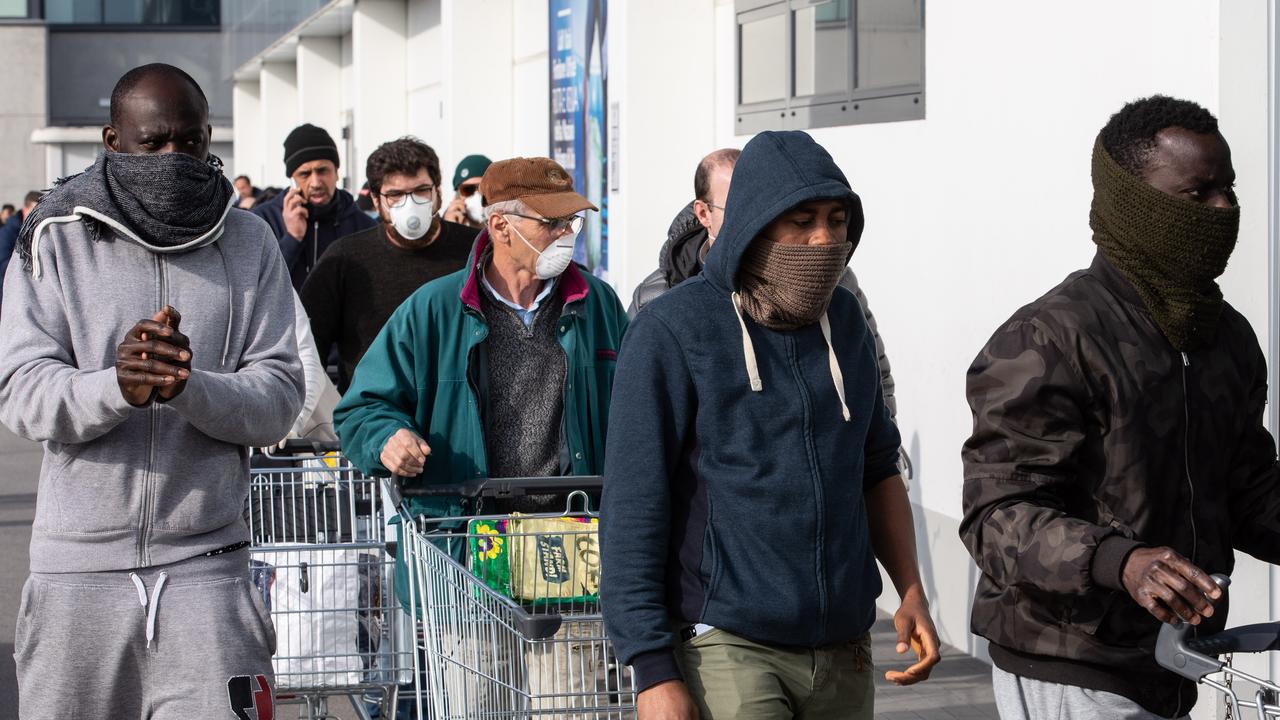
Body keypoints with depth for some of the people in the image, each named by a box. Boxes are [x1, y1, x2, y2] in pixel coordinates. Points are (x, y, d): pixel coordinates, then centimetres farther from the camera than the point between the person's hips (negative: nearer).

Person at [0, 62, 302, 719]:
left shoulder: (248, 243, 5)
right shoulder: (55, 240, 2)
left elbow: (279, 395, -3)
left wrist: (190, 387, -23)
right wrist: (115, 387, -26)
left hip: (206, 568, 0)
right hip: (77, 570, 0)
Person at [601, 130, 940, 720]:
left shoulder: (843, 319, 11)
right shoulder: (672, 330, -8)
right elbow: (632, 509, -10)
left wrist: (911, 593, 10)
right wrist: (653, 669, -14)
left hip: (844, 652, 6)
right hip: (728, 649, -6)